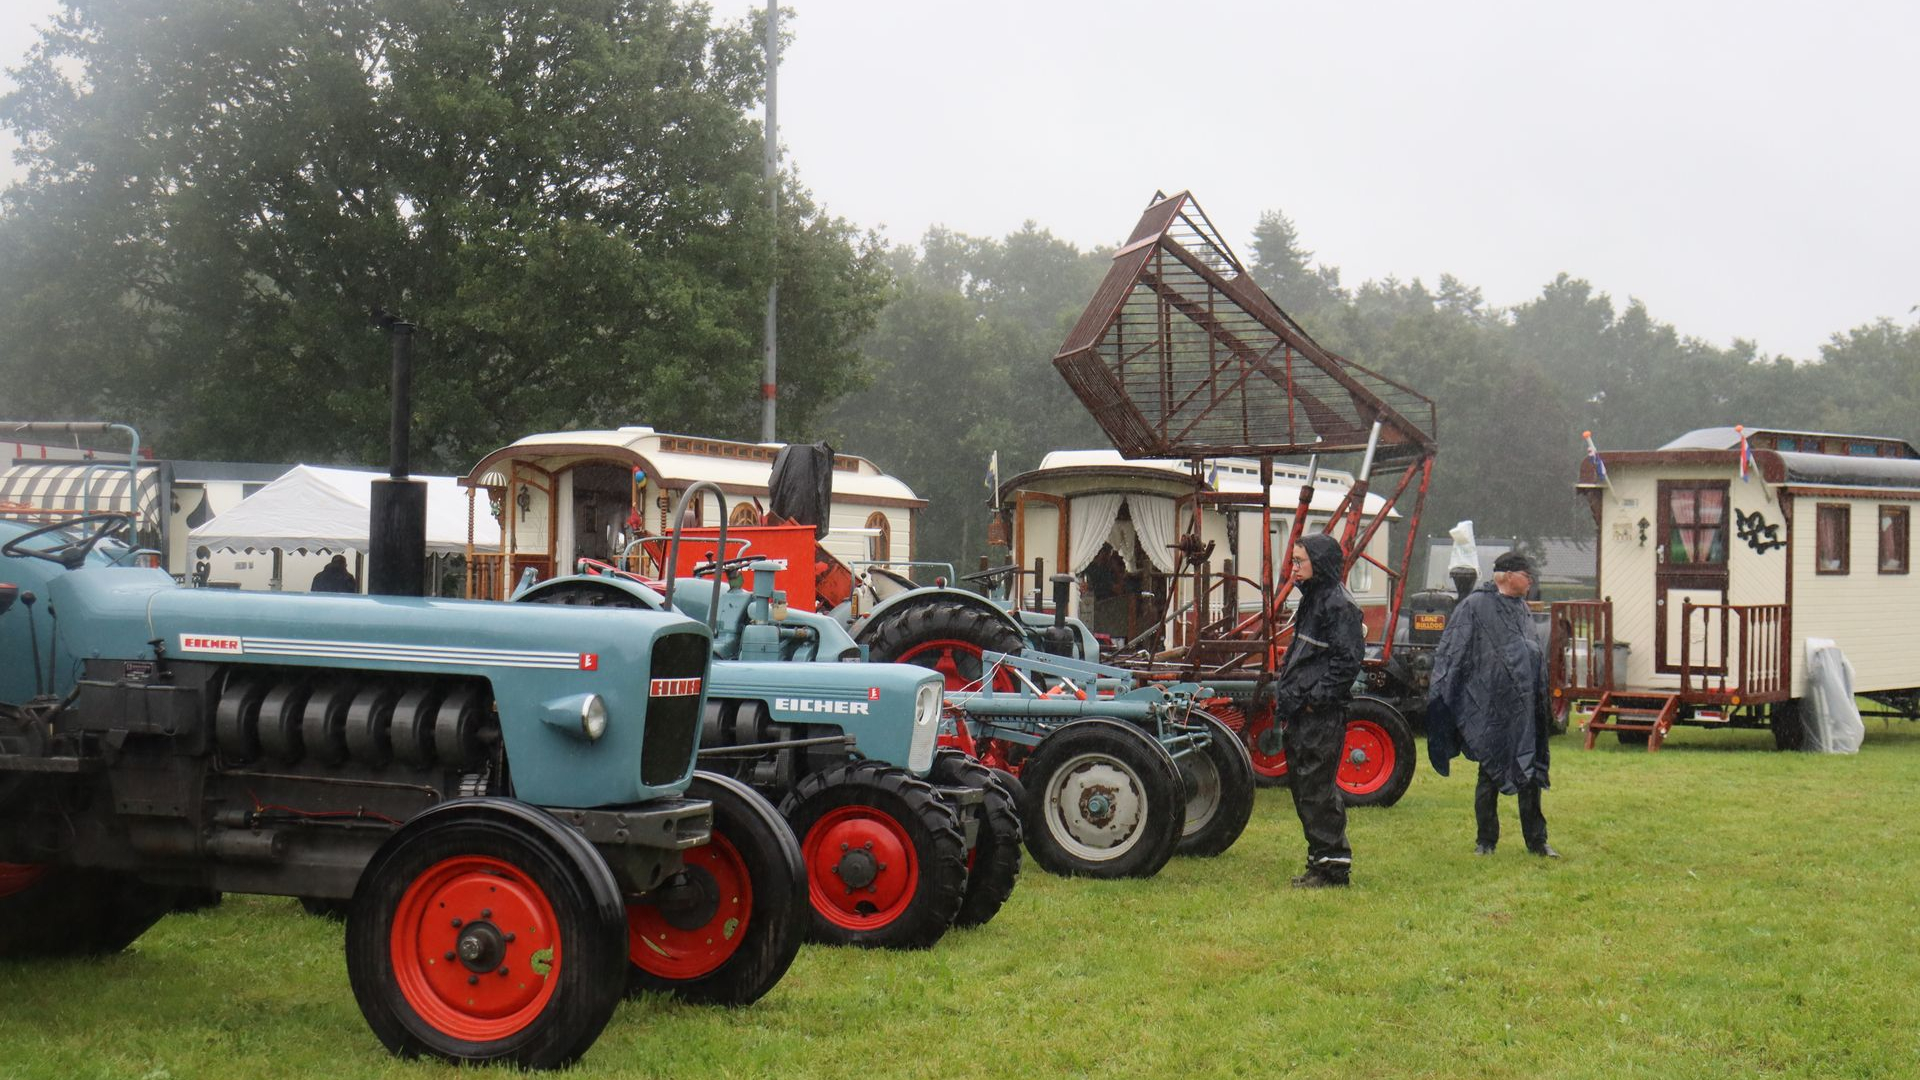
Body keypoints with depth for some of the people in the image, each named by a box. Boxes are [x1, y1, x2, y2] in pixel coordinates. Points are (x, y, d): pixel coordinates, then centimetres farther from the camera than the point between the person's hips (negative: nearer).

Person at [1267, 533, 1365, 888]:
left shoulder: (1339, 604, -13)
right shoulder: (1312, 600, 18)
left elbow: (1347, 660, -19)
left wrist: (1315, 698, -19)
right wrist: (1285, 693, 15)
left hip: (1323, 714, -10)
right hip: (1303, 713, 10)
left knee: (1316, 789, -8)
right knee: (1302, 786, 13)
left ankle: (1333, 864, -3)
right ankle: (1321, 859, 20)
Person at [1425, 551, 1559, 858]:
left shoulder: (1521, 608, 13)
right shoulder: (1476, 606, -9)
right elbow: (1452, 651, -11)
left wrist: (1543, 703, 23)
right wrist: (1440, 695, -17)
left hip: (1524, 706, 6)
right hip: (1492, 707, -6)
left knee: (1530, 773, 8)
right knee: (1490, 773, 2)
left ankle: (1536, 840, 15)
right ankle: (1485, 841, 13)